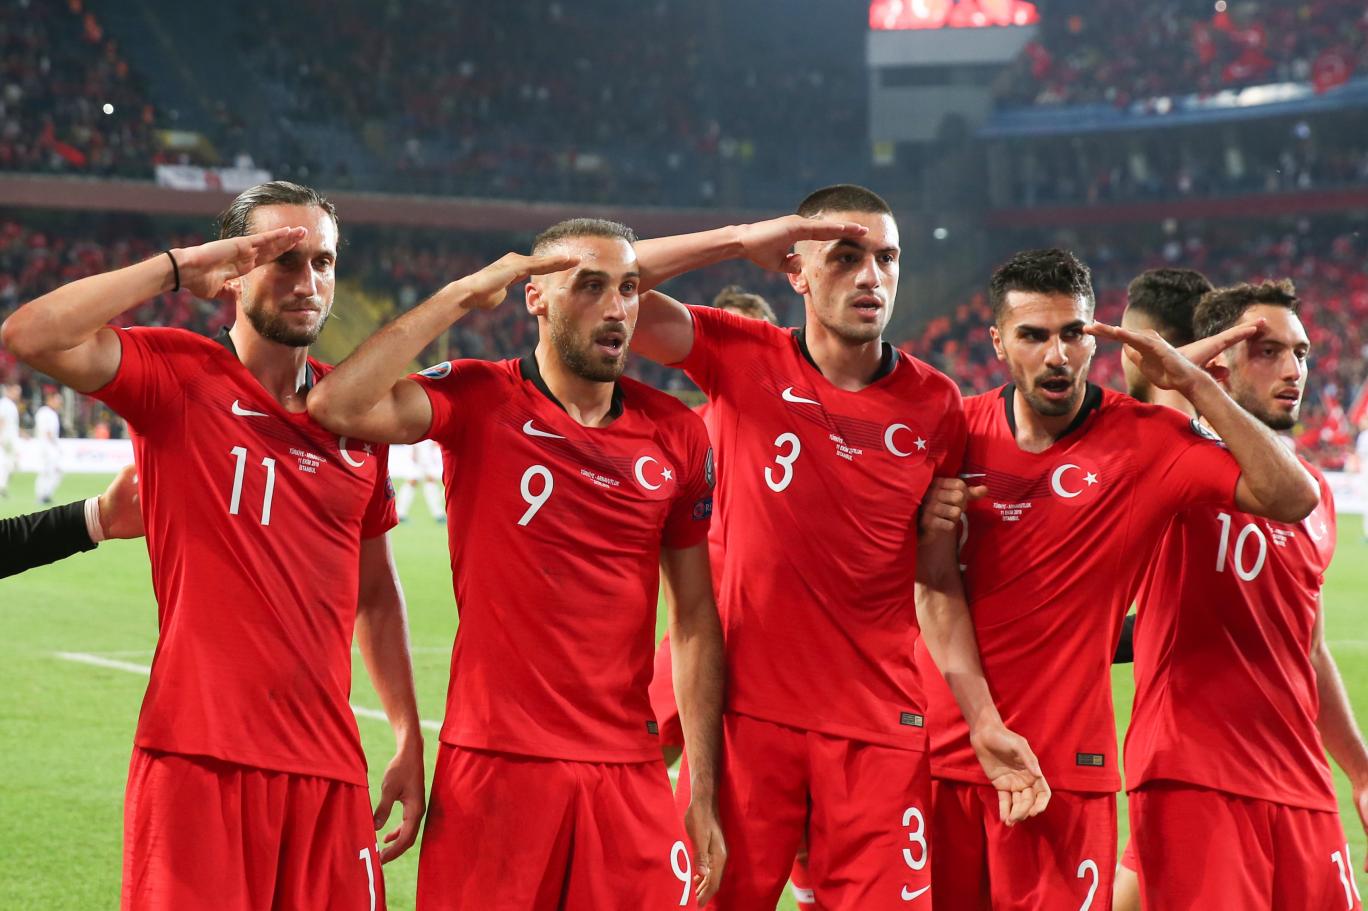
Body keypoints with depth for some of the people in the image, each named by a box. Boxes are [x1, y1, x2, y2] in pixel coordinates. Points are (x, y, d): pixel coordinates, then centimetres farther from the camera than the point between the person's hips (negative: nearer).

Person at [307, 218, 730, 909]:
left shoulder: (676, 434, 7)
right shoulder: (479, 400, -3)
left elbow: (695, 618, 11)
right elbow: (337, 407, -21)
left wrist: (703, 794, 7)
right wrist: (462, 294, -13)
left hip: (629, 772, 3)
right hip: (495, 766, -3)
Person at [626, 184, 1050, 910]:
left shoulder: (934, 405, 6)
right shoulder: (743, 360, 1)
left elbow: (936, 579, 10)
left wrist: (985, 723, 5)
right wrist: (743, 241, -10)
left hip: (879, 727, 2)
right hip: (748, 709, -1)